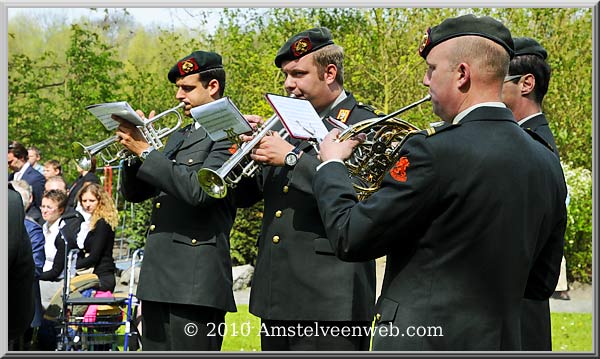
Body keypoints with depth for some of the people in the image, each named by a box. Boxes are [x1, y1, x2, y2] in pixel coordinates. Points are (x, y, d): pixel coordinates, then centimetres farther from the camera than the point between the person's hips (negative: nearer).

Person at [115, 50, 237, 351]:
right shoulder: (177, 137, 21)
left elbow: (197, 190, -21)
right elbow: (133, 193, 21)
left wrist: (145, 151, -16)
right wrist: (134, 147, 2)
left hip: (196, 282, -9)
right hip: (157, 279, 9)